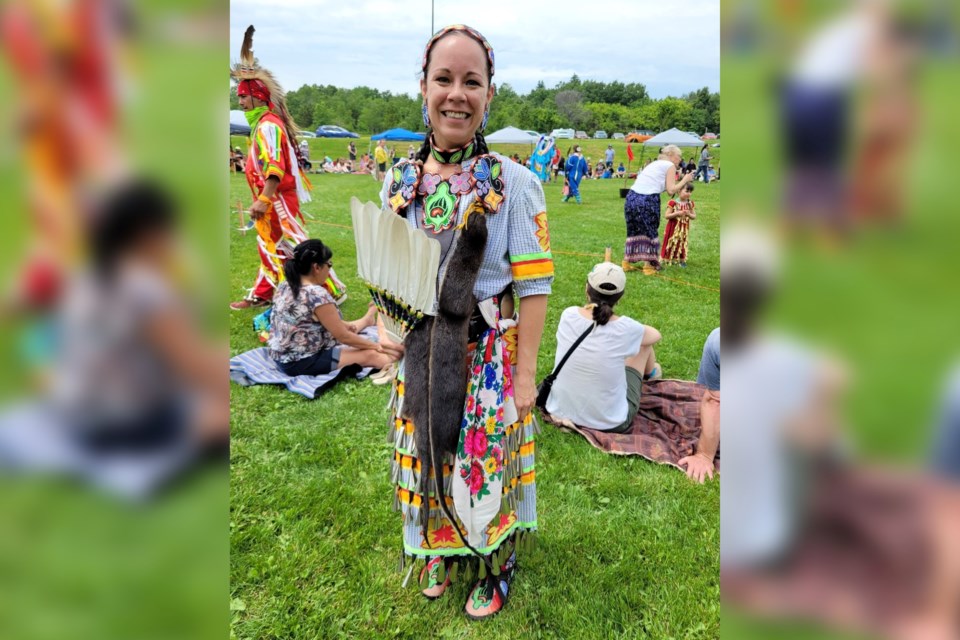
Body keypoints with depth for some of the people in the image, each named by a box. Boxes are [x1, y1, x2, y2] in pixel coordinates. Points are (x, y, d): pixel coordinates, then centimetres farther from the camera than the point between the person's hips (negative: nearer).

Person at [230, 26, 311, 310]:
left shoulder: (268, 125, -16)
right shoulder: (262, 123, 14)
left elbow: (275, 167, -25)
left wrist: (263, 199, -28)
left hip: (278, 199, -10)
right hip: (272, 199, 10)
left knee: (292, 246, -6)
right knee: (269, 247, 14)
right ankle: (261, 295, 23)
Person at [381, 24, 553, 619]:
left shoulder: (514, 182, -12)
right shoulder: (399, 180, 0)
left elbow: (533, 285, -11)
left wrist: (525, 371, -11)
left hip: (490, 351, -3)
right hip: (420, 351, 4)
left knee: (487, 461, 11)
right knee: (430, 454, 18)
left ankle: (496, 567, 39)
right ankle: (442, 552, 46)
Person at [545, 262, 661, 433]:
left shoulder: (568, 315, -12)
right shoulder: (624, 328, -19)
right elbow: (655, 335, 7)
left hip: (559, 411, 4)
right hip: (609, 423, -3)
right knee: (644, 344, 17)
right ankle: (650, 374, 52)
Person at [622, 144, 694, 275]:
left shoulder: (654, 163, 27)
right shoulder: (670, 166, 3)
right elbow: (671, 190, -5)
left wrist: (675, 189, 26)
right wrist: (685, 180, 8)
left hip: (631, 197, 7)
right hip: (647, 201, -7)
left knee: (634, 231, 19)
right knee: (651, 232, 9)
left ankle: (626, 263, 25)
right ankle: (650, 266, 16)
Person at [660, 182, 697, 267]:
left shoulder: (690, 204, 0)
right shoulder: (673, 203, -13)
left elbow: (694, 217, 5)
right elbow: (666, 215, -14)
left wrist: (689, 214, -16)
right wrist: (677, 213, -25)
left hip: (684, 229, 3)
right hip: (673, 228, -3)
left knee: (682, 243, 8)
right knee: (671, 243, 5)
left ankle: (682, 260, 16)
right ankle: (668, 259, 16)